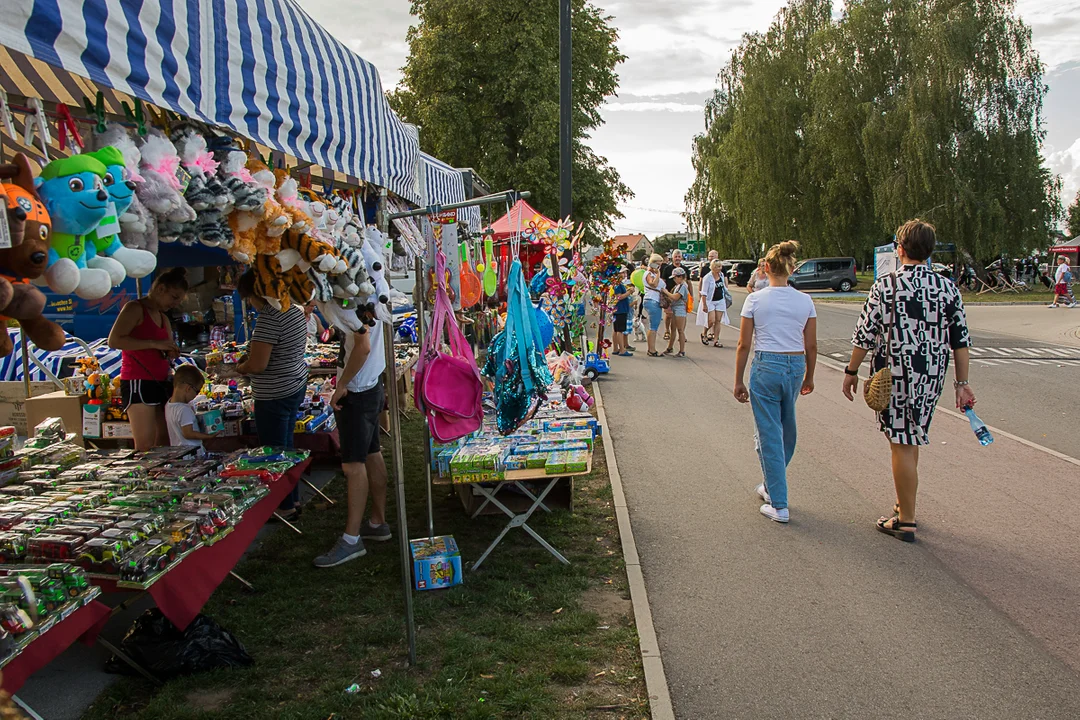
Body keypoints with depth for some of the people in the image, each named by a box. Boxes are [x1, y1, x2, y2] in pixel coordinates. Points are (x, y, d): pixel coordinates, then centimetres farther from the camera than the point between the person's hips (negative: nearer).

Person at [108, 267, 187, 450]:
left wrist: (171, 352, 9)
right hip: (138, 382, -9)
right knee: (145, 445, -15)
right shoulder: (135, 308, -3)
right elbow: (114, 340, -16)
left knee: (165, 441, 3)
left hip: (161, 382, 9)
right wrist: (155, 344, -18)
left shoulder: (163, 318, 22)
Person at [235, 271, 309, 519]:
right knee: (286, 445, 21)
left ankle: (285, 507, 15)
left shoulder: (268, 317, -23)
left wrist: (240, 367, -5)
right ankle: (293, 498, 32)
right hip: (296, 385, 10)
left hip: (275, 395, -10)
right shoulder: (295, 309, 6)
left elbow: (257, 364, -27)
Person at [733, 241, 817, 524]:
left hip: (766, 367, -4)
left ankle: (779, 505, 5)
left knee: (769, 435, 3)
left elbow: (744, 345, -6)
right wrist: (808, 377, 19)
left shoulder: (755, 299, -7)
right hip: (795, 366, 4)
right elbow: (811, 346, 5)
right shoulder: (805, 301, 1)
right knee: (786, 430, 22)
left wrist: (738, 381, 3)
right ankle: (772, 486, 38)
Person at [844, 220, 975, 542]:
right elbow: (960, 340, 2)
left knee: (902, 444, 1)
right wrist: (962, 384, 7)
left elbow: (864, 334, -9)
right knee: (911, 439, 20)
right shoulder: (947, 288, 2)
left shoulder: (885, 286, -10)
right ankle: (904, 503, 32)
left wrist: (851, 372, 2)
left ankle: (905, 521, 8)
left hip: (896, 376, -5)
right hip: (932, 378, 5)